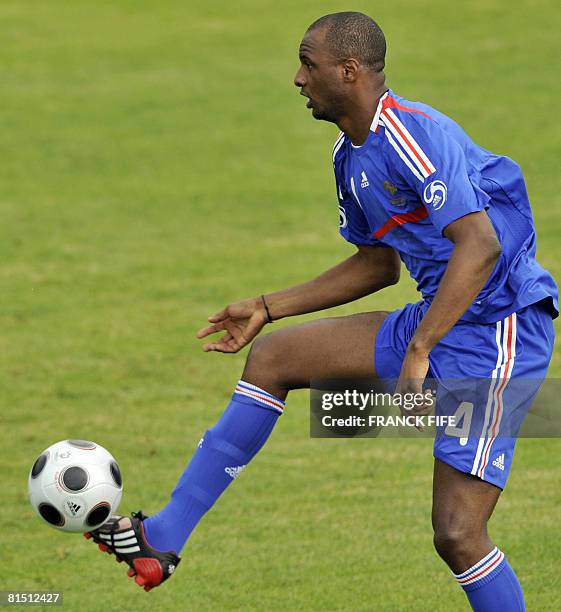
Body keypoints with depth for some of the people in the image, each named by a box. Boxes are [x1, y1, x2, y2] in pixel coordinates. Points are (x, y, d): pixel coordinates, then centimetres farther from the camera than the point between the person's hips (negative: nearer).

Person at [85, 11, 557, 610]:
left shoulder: (415, 135, -21)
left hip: (497, 330, -10)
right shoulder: (350, 157, 10)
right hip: (440, 316, 10)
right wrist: (267, 308, 22)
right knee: (271, 357, 7)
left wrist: (418, 350, -34)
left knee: (456, 533, -15)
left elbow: (480, 245, -30)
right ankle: (161, 538, 11)